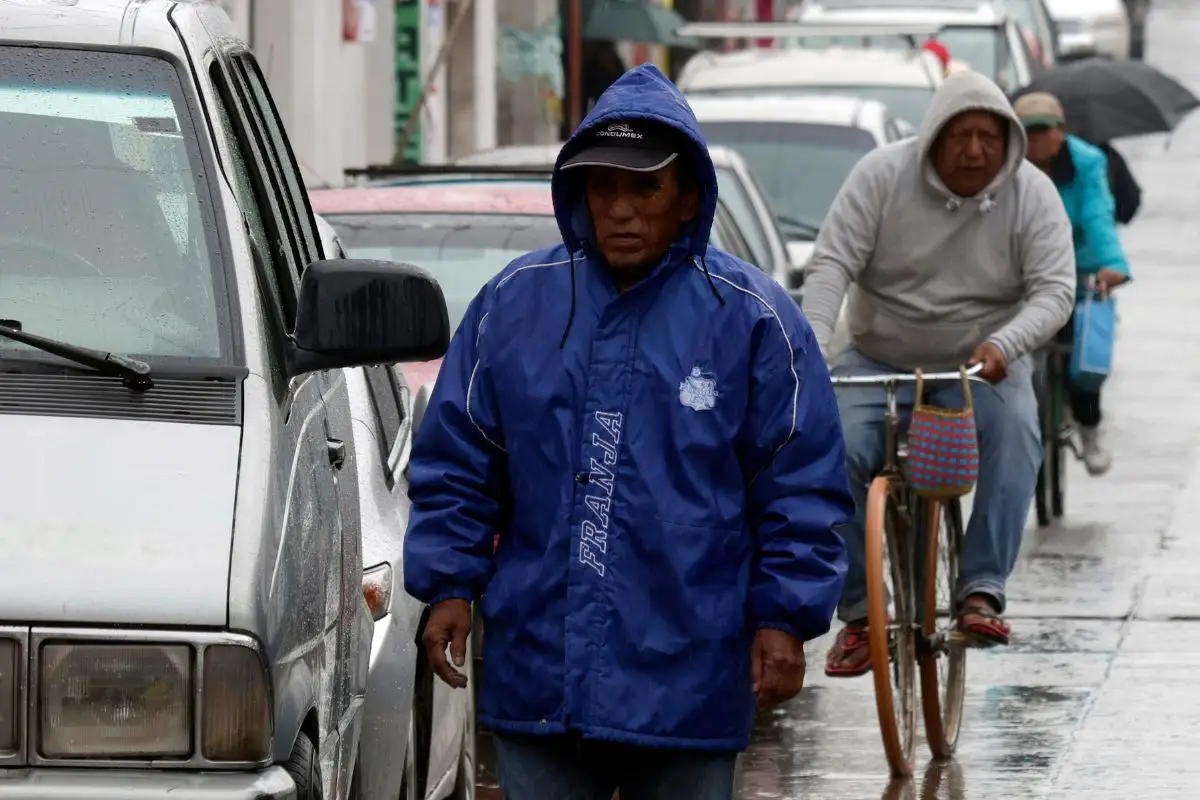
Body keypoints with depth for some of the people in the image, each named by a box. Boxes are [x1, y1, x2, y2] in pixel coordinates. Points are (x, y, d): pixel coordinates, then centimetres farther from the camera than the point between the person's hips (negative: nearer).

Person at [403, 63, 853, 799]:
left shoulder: (751, 318, -1)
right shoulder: (515, 303, 6)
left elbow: (803, 485, 0)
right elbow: (457, 462, 10)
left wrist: (785, 617, -7)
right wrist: (450, 585, 2)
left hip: (686, 682, -2)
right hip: (537, 678, 2)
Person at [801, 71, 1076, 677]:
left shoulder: (1032, 194, -7)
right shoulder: (883, 175, -10)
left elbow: (1055, 289, -13)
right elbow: (831, 264, -14)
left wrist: (1003, 344, -33)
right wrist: (810, 347, -30)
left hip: (982, 366, 0)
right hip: (878, 362, 0)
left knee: (1015, 429, -32)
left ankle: (981, 592, -32)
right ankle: (857, 611, -12)